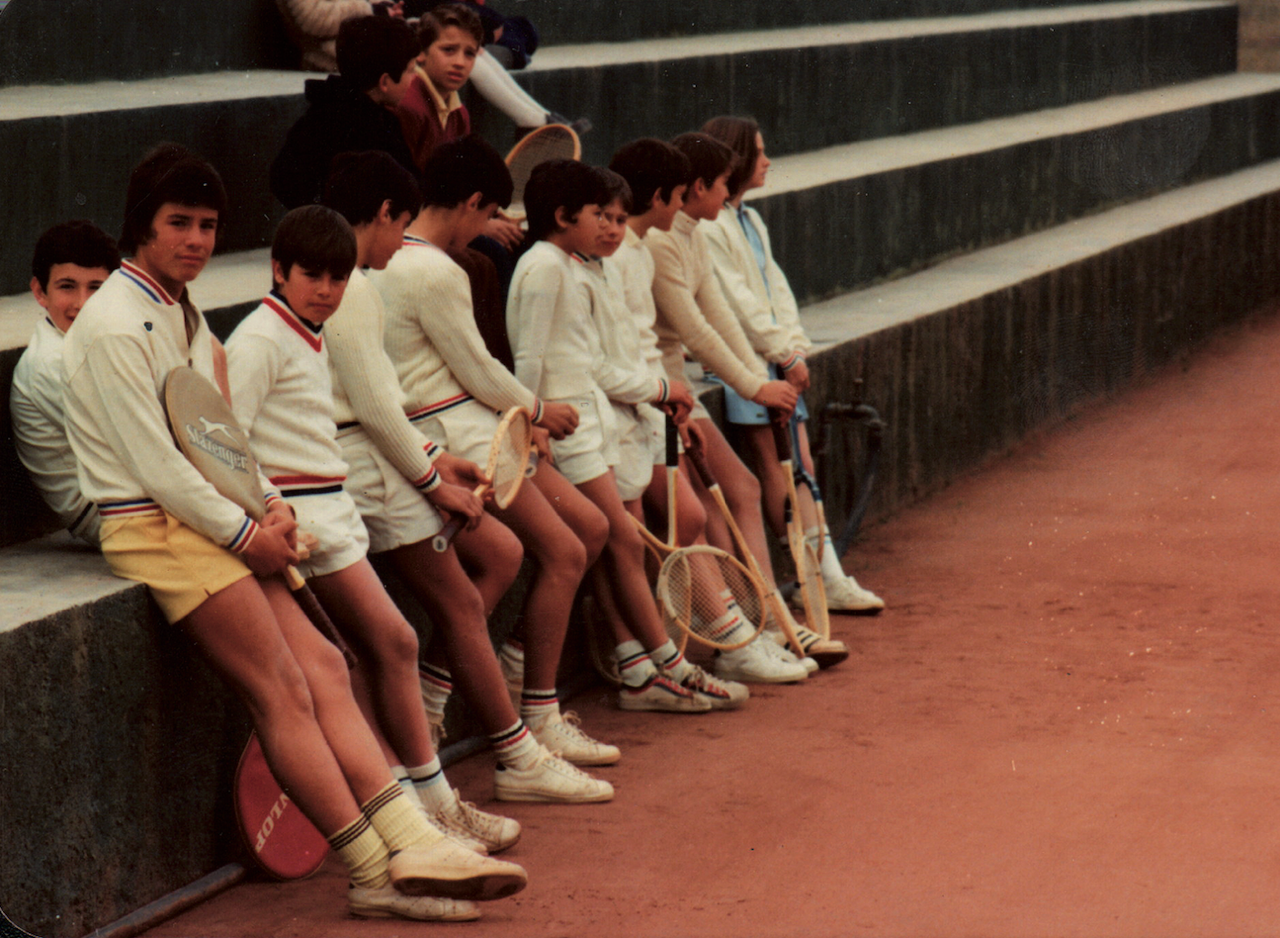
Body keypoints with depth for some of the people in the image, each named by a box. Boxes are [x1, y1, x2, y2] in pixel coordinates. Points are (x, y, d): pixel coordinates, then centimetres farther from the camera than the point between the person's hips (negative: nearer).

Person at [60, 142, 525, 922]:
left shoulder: (182, 314, 17)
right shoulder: (116, 325, -12)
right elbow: (151, 463, -16)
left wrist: (271, 506, 5)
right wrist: (245, 530, -11)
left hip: (213, 522, 9)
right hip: (154, 528, -9)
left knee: (324, 667, -3)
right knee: (283, 691, -13)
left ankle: (412, 845, -7)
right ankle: (379, 874, -11)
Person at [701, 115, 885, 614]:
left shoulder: (749, 219, 19)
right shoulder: (706, 226, -11)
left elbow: (776, 287, 15)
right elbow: (737, 302, -15)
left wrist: (796, 350, 3)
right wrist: (784, 354, -12)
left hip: (776, 360, 9)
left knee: (800, 465, 4)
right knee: (775, 466, -8)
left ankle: (827, 576, 4)